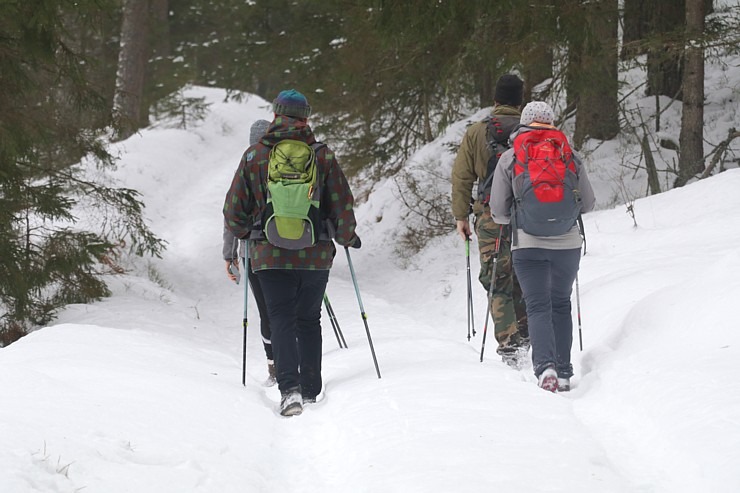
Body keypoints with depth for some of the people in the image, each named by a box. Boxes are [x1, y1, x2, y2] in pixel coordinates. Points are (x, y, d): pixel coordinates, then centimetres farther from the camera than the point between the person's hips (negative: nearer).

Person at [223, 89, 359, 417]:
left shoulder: (254, 156, -2)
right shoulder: (323, 155, -2)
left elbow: (235, 210, 2)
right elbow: (342, 205, 0)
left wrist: (242, 232, 24)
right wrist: (347, 238, 18)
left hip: (271, 254, -1)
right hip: (317, 255, 1)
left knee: (282, 321, 0)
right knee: (309, 321, 15)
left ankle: (290, 387, -19)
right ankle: (311, 390, 19)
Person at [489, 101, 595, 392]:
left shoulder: (508, 159, 0)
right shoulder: (570, 156, 3)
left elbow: (498, 211, 1)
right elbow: (588, 203, 8)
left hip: (528, 244, -2)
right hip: (567, 243, 2)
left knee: (538, 307, 1)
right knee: (561, 305, 16)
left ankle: (545, 366, -21)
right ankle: (564, 373, 14)